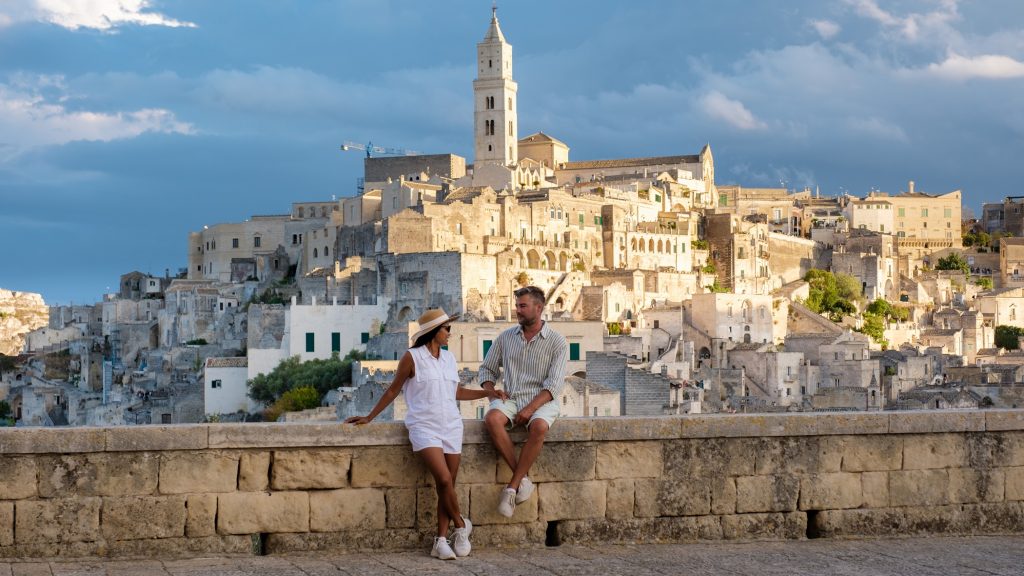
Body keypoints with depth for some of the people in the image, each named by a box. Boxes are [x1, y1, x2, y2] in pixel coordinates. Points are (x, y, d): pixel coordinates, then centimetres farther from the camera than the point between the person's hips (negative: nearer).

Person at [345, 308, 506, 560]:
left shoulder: (448, 358, 13)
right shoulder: (412, 358, -2)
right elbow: (393, 390, 5)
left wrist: (487, 393, 20)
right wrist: (369, 417, 5)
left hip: (451, 426, 5)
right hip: (425, 426, -5)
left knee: (446, 485, 1)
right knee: (444, 479, -19)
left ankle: (441, 541, 4)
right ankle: (461, 525, 1)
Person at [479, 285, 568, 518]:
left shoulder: (557, 342, 0)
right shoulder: (506, 337, 13)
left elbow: (554, 385, -8)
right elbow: (487, 369, 20)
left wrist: (530, 408, -20)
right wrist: (492, 393, -1)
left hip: (541, 401, -3)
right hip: (510, 399, 3)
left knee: (539, 427, -38)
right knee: (492, 419, -33)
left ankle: (512, 487, -28)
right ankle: (523, 478, -26)